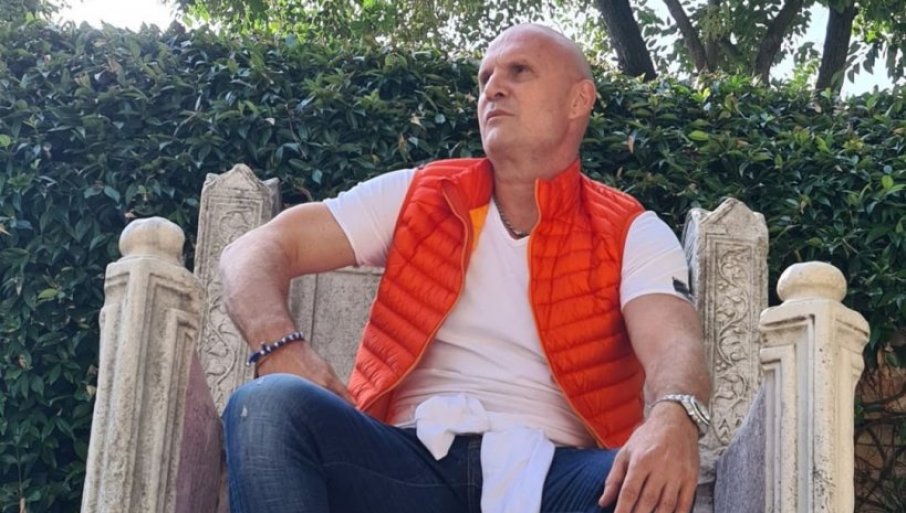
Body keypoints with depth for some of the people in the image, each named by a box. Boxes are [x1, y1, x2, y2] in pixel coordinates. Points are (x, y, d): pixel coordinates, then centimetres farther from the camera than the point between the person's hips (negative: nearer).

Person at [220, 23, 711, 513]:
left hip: (551, 473, -1)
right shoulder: (416, 197, 15)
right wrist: (281, 348, -14)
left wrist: (673, 418, -36)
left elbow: (675, 345, -10)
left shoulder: (632, 235, 10)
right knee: (270, 405, -27)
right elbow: (257, 249, 9)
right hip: (414, 459, 2)